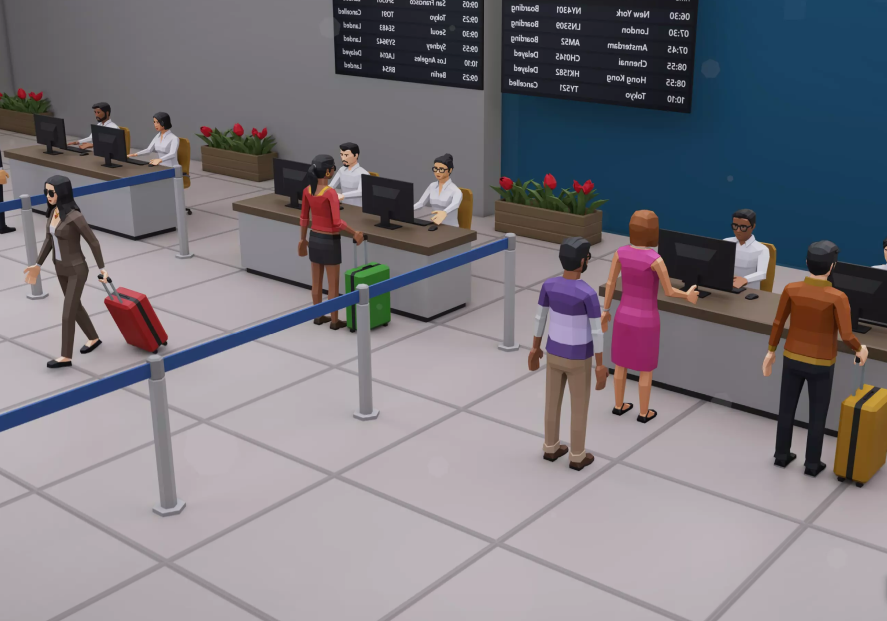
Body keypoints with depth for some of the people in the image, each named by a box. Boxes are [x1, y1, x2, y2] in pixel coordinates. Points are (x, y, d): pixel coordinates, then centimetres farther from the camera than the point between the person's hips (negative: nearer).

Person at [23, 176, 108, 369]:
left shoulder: (75, 217, -28)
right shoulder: (53, 210, -4)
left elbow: (93, 242, -18)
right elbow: (50, 239, 8)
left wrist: (102, 268, -12)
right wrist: (38, 265, 11)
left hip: (77, 270, -8)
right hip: (61, 268, 8)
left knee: (67, 314, -1)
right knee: (75, 306, 21)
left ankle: (66, 356, 14)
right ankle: (93, 338, 42)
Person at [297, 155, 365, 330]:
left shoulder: (307, 190, -6)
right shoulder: (331, 193, -26)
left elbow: (304, 218, 4)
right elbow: (337, 223, -30)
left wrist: (303, 238, 18)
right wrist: (355, 234, -15)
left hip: (315, 239, 6)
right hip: (330, 242, -6)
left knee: (317, 281, 19)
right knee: (333, 284, 8)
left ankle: (318, 316, 31)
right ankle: (334, 321, 19)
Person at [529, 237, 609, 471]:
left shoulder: (549, 284, -13)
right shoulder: (589, 294, -29)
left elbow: (540, 317, -1)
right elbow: (597, 332, -23)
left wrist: (535, 347, 13)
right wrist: (600, 364, -12)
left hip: (554, 353, 5)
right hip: (578, 360, -4)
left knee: (553, 401, 21)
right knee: (580, 407, 14)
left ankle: (551, 447, 36)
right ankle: (577, 456, 29)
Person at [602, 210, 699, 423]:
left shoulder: (621, 252, -11)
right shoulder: (656, 260, -26)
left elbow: (610, 283, -4)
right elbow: (669, 292, -17)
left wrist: (605, 311, 9)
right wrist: (687, 296, 5)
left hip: (624, 315, 4)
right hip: (646, 320, -4)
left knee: (622, 362, 23)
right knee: (647, 367, 16)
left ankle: (619, 405, 38)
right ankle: (644, 413, 29)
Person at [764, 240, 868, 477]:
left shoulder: (791, 289, -17)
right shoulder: (838, 297, -27)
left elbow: (778, 323, -6)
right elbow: (847, 336, -25)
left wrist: (771, 351, 9)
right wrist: (860, 348, -2)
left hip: (793, 358, 3)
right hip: (820, 365, -3)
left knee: (787, 408, 21)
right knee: (818, 414, 17)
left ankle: (782, 454, 36)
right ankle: (812, 464, 31)